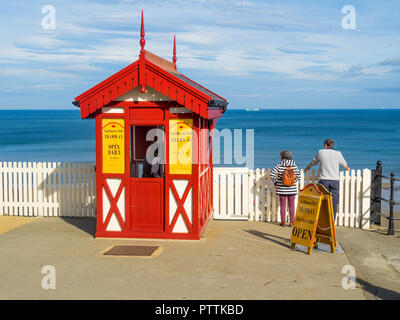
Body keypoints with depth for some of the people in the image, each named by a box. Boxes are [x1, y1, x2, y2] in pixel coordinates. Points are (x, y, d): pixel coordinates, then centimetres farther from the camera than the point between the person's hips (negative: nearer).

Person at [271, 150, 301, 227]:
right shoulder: (294, 166, -3)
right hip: (292, 189, 1)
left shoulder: (279, 166, -9)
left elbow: (272, 174, -13)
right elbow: (298, 176, -2)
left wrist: (275, 182, 3)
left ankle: (283, 222, 11)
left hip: (282, 189, -1)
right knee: (291, 206, 9)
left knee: (283, 206, 8)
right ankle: (291, 222, 10)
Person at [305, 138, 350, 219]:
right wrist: (347, 168, 49)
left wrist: (308, 168, 42)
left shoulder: (320, 152, 5)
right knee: (333, 203, 2)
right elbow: (344, 164, 25)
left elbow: (313, 162, 21)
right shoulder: (338, 153, 7)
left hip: (324, 180, -1)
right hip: (334, 180, 1)